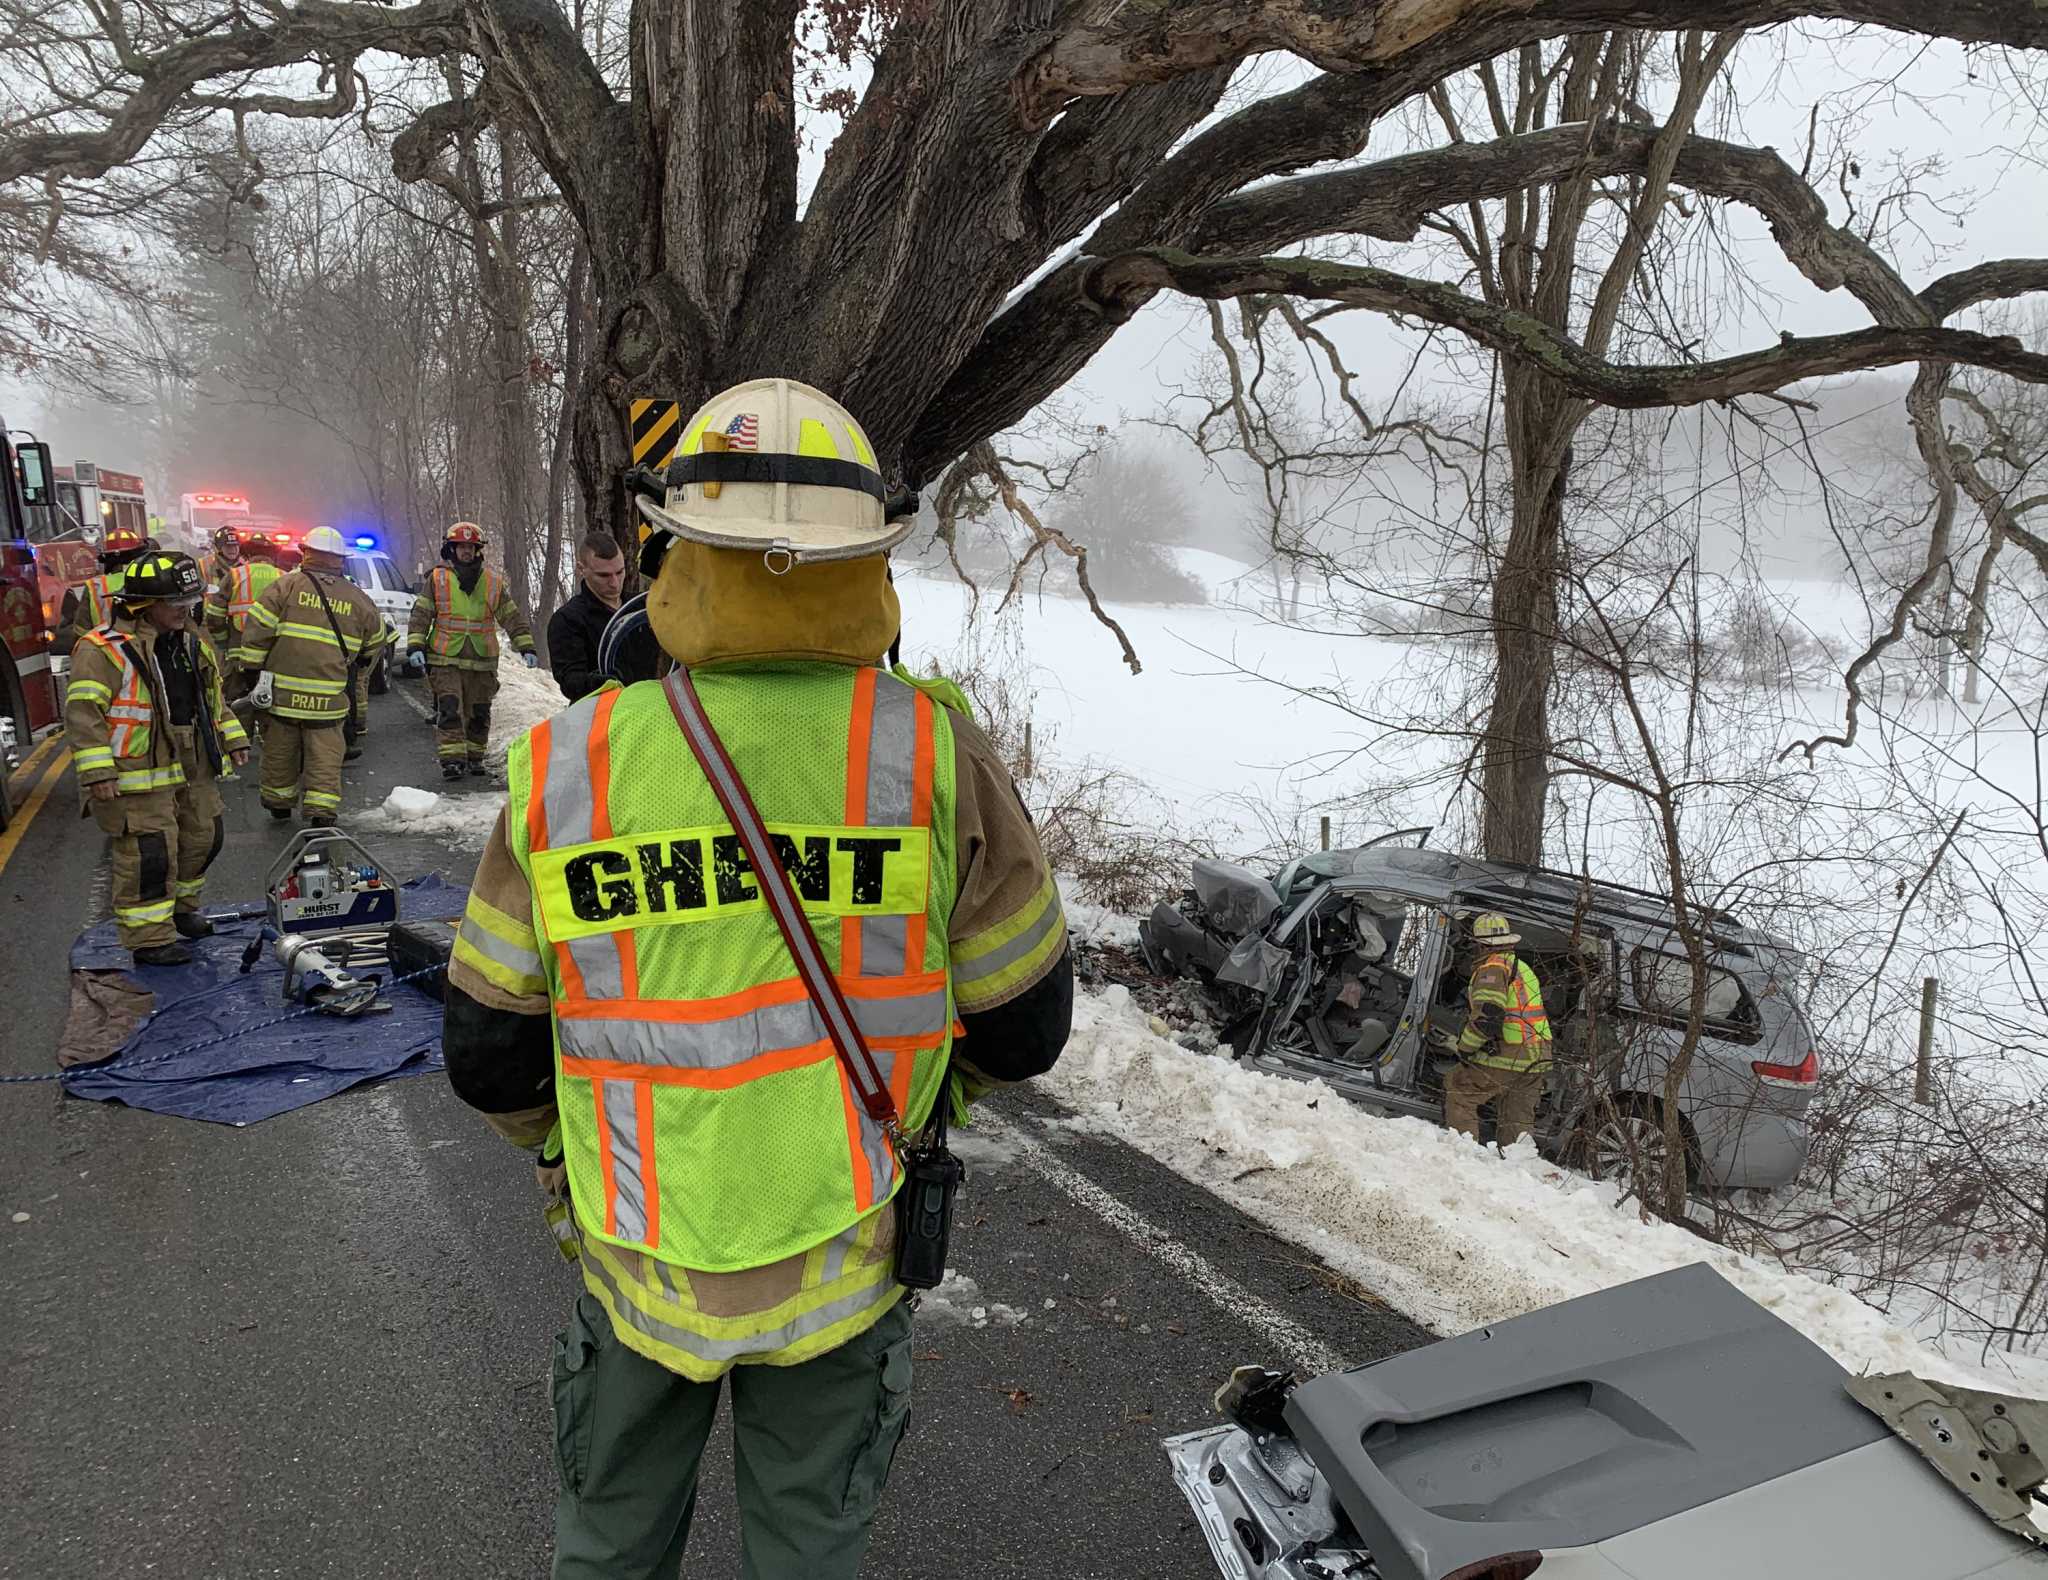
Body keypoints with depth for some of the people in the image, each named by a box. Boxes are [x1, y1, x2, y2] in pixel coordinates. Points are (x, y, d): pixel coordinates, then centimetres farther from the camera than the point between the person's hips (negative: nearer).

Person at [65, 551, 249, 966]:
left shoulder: (192, 644, 10)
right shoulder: (104, 650, -15)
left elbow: (213, 697, 23)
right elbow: (82, 712, -17)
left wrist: (232, 737, 18)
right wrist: (97, 772, -21)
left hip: (192, 772, 8)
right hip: (138, 778, -8)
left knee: (201, 838, 17)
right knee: (148, 855, -6)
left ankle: (179, 907, 38)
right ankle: (149, 938, 4)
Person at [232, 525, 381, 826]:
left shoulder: (285, 586, -5)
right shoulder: (356, 598, 5)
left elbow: (257, 631, -8)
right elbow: (375, 637, 19)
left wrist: (250, 666, 2)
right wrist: (358, 660, 36)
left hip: (282, 691, -1)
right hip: (330, 698, 1)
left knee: (279, 752, 15)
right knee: (325, 756, 5)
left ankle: (279, 804, 29)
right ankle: (322, 812, -2)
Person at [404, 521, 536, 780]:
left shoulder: (493, 582, 9)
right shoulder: (437, 579, 4)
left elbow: (512, 616, 11)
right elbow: (420, 615, 2)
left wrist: (526, 647, 4)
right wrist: (415, 647, -8)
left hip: (482, 662, 2)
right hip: (445, 661, -2)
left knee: (478, 714, 9)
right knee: (449, 710, -11)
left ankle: (474, 756, 21)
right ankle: (452, 759, -12)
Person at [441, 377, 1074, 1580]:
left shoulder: (567, 767, -15)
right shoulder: (933, 749, -20)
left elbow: (490, 1051, -5)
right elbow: (1023, 1022, -10)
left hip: (638, 1253, 1)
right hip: (839, 1255, -1)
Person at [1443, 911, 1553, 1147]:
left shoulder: (1493, 967, -11)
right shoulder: (1523, 967, 19)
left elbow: (1487, 1016, -21)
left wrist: (1465, 1047, -10)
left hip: (1505, 1058, -8)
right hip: (1537, 1062, 8)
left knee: (1457, 1092, 6)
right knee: (1517, 1120, 14)